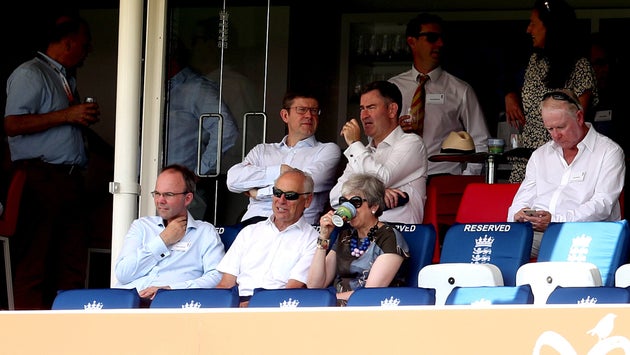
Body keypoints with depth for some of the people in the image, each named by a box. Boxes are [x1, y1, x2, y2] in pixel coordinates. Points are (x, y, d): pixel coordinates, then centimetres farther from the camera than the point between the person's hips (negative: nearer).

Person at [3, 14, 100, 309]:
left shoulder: (68, 79, 24)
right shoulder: (29, 74, -4)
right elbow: (13, 125, -15)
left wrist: (85, 118, 12)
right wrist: (67, 115, -15)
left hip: (70, 179, 9)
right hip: (41, 177, -9)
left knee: (73, 260, 5)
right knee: (34, 260, -8)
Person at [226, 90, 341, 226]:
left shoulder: (328, 150, 15)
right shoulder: (263, 150, 25)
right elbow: (233, 179, 6)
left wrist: (258, 192, 3)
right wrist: (278, 171, -4)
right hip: (254, 220, 2)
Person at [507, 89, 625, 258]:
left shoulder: (609, 152, 4)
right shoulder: (540, 155, 24)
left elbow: (602, 205, -8)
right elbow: (523, 200, 21)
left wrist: (555, 220, -22)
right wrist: (518, 216, -7)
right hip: (536, 233, 4)